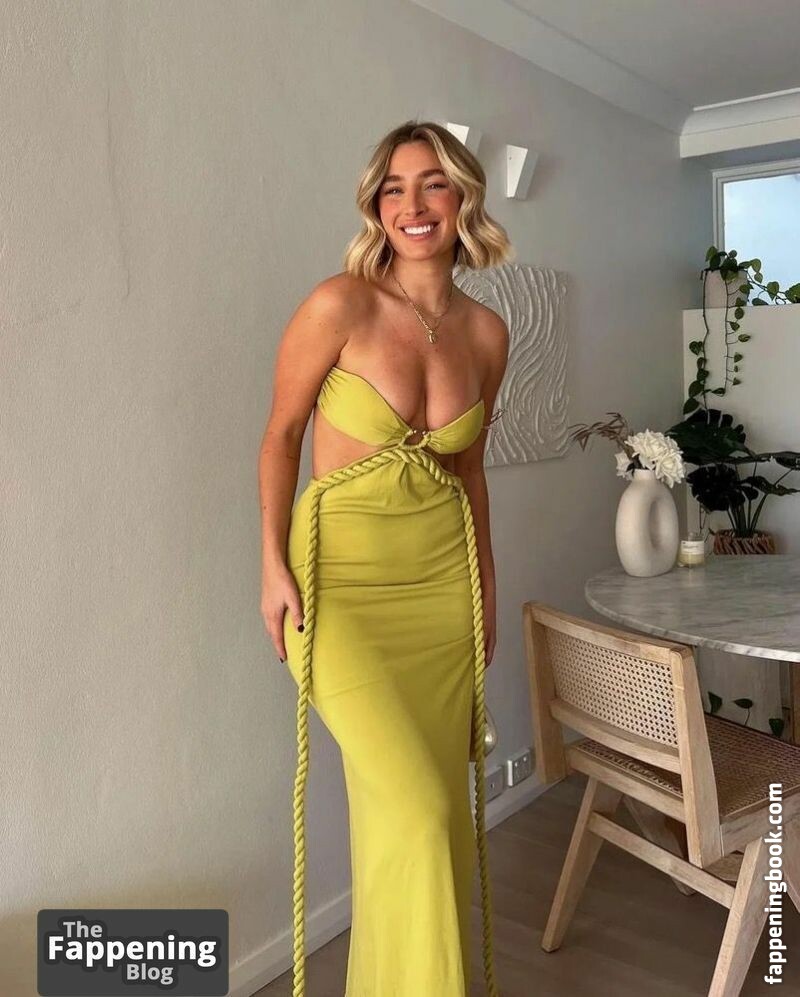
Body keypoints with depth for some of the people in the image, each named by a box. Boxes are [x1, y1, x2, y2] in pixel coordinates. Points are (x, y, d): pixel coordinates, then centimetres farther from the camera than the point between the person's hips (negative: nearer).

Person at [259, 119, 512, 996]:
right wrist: (273, 567, -8)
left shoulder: (486, 332, 2)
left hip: (444, 579, 5)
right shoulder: (341, 304, -12)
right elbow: (282, 433, -3)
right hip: (341, 577, -4)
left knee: (436, 802, 11)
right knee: (414, 808, -9)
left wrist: (486, 584, 16)